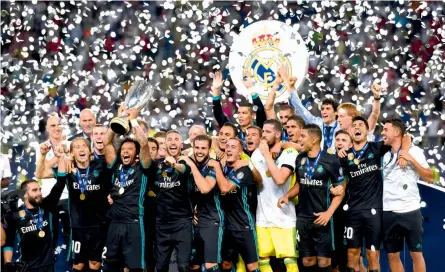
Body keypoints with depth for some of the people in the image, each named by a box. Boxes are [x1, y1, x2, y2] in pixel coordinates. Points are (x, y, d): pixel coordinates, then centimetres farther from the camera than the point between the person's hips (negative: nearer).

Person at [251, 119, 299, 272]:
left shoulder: (289, 153, -9)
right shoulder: (257, 153, 9)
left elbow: (280, 179, -24)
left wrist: (267, 154, -18)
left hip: (284, 216, -6)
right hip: (262, 216, 6)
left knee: (289, 259, -8)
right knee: (263, 259, 9)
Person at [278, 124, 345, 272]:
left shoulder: (330, 160, -9)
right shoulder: (300, 159, 7)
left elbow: (340, 189, -6)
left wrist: (329, 212, -17)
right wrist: (287, 196, 1)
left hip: (321, 217, -5)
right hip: (302, 217, 5)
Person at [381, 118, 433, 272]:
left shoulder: (414, 151, 1)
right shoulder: (382, 155, 11)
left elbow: (429, 178, -3)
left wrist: (412, 160, -10)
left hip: (410, 210, -4)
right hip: (388, 212, 4)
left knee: (416, 253, 1)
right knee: (392, 255, 6)